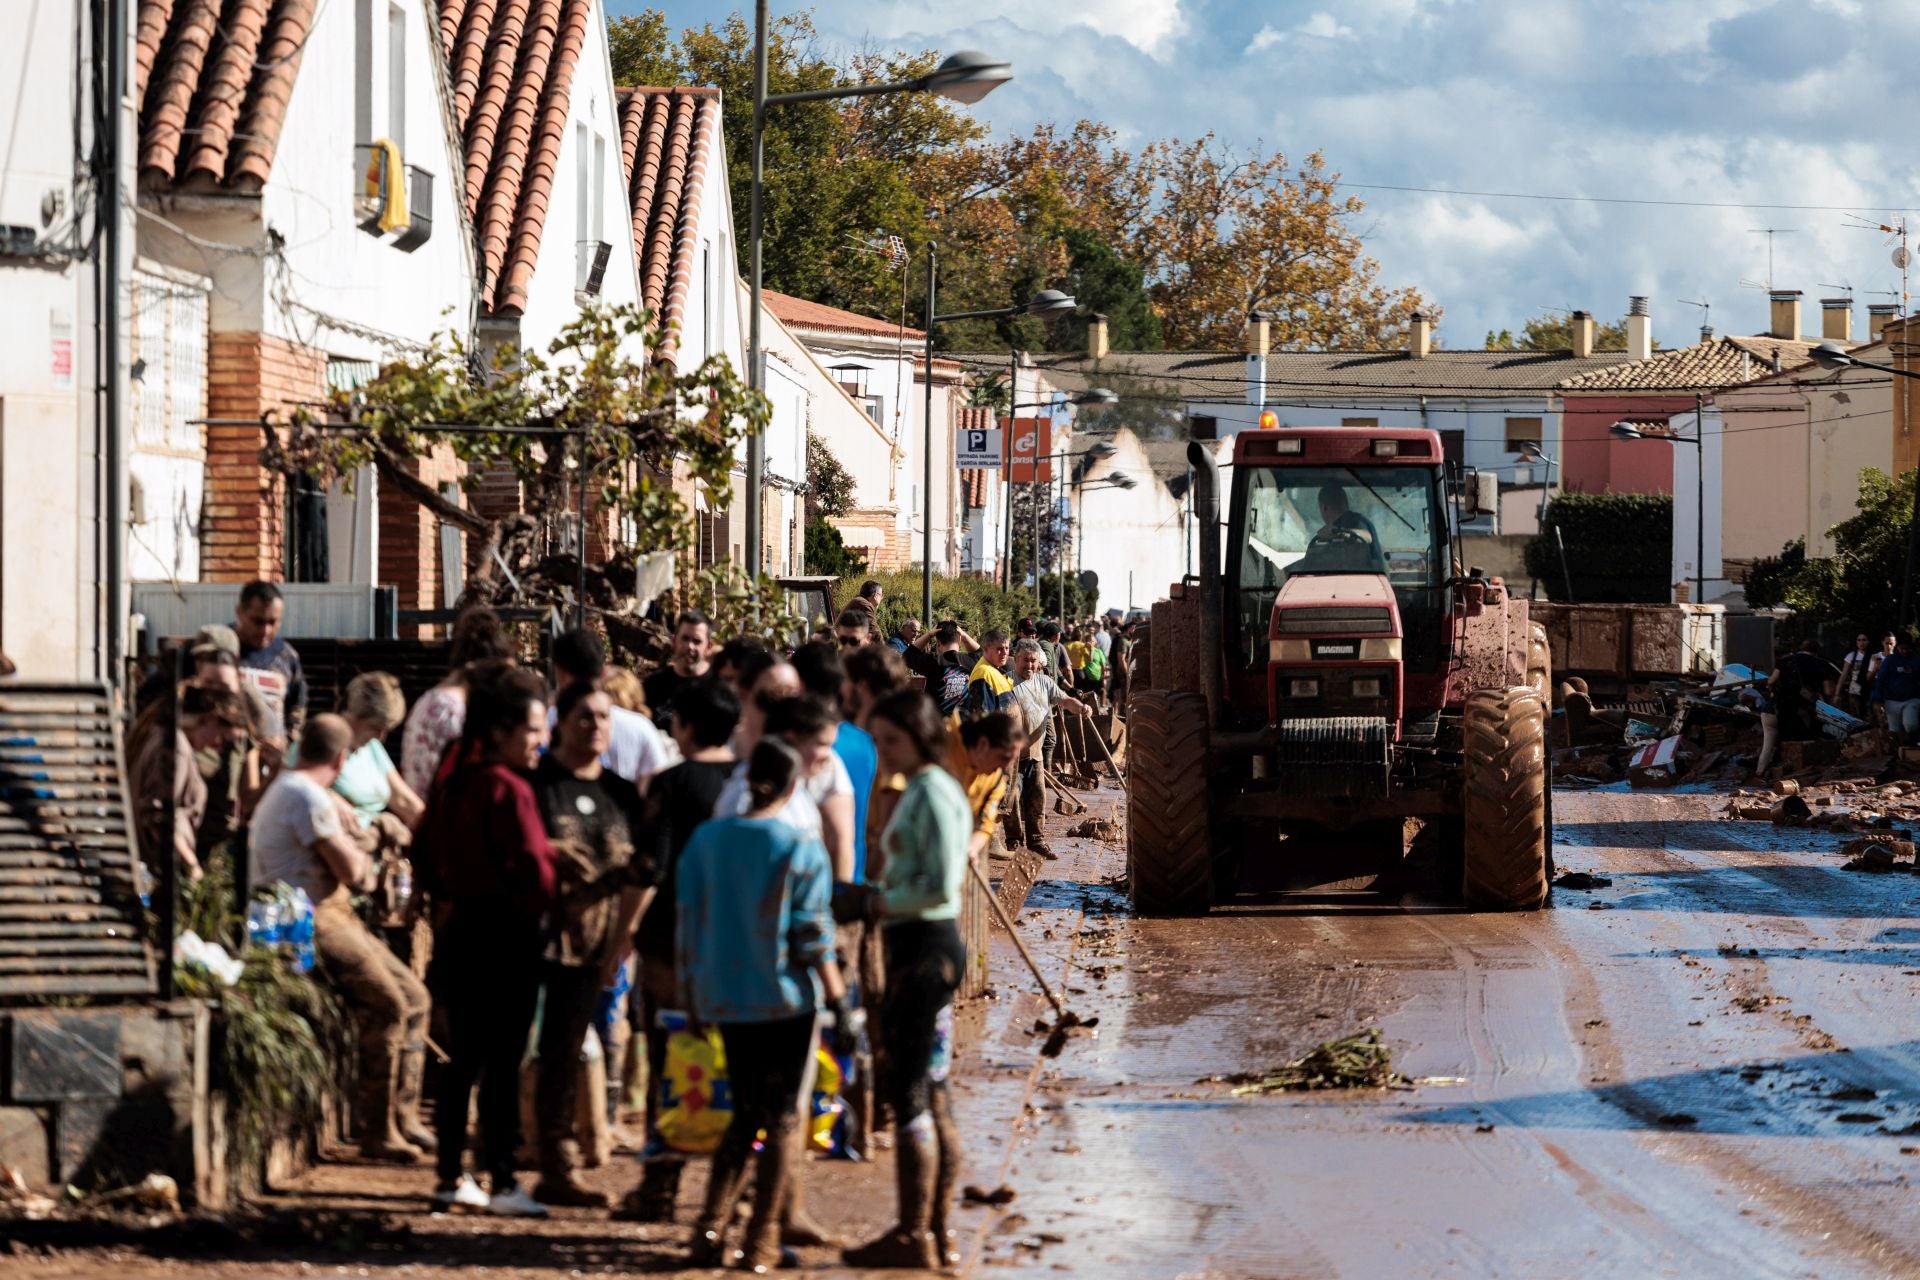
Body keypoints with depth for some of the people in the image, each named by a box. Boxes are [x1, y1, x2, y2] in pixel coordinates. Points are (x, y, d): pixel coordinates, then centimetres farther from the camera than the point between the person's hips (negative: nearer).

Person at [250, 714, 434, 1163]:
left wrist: (352, 857, 5)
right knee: (386, 1004, -20)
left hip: (330, 914, 11)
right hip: (308, 923, -11)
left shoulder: (285, 787, 21)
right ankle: (377, 1133, -17)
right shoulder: (309, 797, -14)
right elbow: (350, 870, -16)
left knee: (412, 996, 7)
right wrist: (355, 854, 5)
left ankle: (403, 1119, 6)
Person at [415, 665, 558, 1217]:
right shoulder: (509, 789, -16)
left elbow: (424, 857, 17)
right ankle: (502, 1182, -1)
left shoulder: (449, 783, 9)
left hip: (457, 929, 8)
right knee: (503, 1062, -3)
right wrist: (538, 908, -2)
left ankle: (451, 1176, 17)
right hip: (506, 934, -8)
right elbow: (535, 871, -20)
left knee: (462, 1059, 13)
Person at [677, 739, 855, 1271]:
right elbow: (813, 938, -12)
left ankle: (710, 1228, 5)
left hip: (724, 1000, 4)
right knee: (783, 1117, 7)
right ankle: (761, 1242, 5)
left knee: (745, 1113, 16)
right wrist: (841, 1005, -7)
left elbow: (688, 922, 5)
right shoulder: (802, 851, -9)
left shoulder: (706, 839, 1)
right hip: (785, 999, -4)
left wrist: (691, 996, 15)